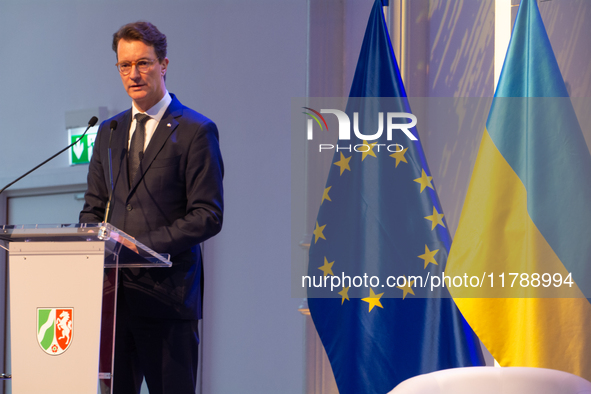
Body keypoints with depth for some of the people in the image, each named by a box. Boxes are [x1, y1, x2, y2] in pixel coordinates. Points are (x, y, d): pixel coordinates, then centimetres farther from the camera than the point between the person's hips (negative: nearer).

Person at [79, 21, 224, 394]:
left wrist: (144, 245, -18)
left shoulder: (196, 131, -3)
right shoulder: (108, 132, 18)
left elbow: (208, 216, -9)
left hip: (166, 293, -5)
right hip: (112, 292, 5)